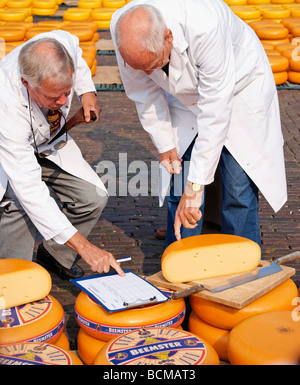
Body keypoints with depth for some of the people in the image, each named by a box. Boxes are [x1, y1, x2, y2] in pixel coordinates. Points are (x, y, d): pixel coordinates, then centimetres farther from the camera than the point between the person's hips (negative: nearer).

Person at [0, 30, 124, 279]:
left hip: (49, 140, 5)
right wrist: (84, 246, -44)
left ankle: (54, 256, 13)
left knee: (94, 197, -11)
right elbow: (29, 187, -42)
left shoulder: (64, 44, -32)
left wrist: (87, 91, -14)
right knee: (22, 206, -31)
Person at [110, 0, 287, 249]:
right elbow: (143, 93, -8)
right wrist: (165, 145, -8)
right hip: (184, 96, 4)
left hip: (240, 86, -4)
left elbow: (216, 110, -38)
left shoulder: (205, 25, -42)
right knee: (179, 188, -2)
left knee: (239, 190, -8)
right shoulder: (123, 28, -27)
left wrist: (195, 187, -36)